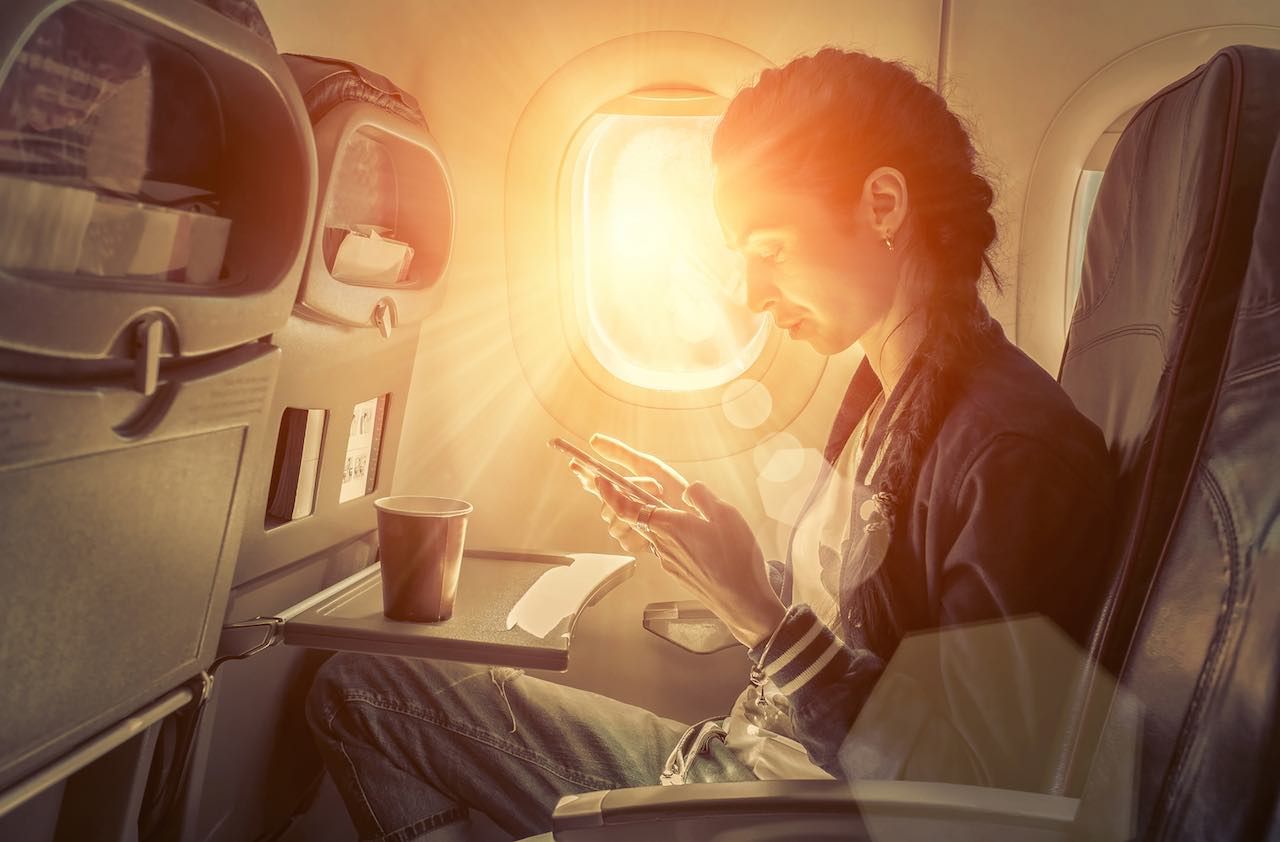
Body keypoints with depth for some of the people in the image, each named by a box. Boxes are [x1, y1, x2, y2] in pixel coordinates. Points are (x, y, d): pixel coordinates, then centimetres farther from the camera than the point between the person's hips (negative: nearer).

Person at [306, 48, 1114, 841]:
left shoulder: (1022, 452, -23)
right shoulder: (882, 389, 4)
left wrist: (760, 611, -27)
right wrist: (682, 529, -2)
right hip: (730, 758, 8)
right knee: (356, 689, 8)